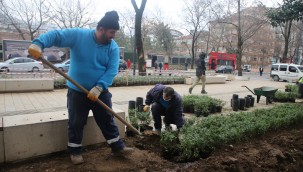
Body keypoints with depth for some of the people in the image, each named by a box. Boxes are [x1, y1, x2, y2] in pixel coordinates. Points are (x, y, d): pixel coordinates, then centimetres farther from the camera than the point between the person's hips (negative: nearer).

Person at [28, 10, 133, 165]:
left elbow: (112, 70, -13)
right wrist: (38, 43, -35)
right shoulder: (78, 35, -11)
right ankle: (75, 151, 28)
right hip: (77, 91, -2)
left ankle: (117, 147, 24)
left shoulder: (113, 47, -6)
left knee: (107, 120, 10)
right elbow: (56, 35, -14)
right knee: (76, 123, 9)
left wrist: (99, 87, -26)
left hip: (100, 91, 2)